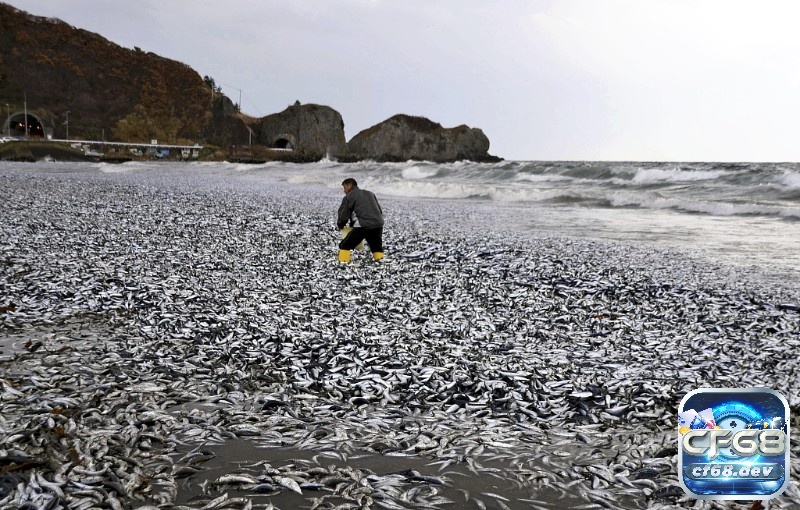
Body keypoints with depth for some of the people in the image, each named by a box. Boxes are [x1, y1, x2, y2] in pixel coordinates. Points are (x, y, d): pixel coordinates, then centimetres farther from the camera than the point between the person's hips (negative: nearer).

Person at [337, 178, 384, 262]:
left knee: (344, 246, 5)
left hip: (363, 226, -6)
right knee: (377, 248, 26)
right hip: (378, 225, 6)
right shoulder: (370, 194, 27)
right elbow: (380, 211, 26)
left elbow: (343, 214, 8)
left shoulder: (349, 196, 9)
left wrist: (340, 225, 27)